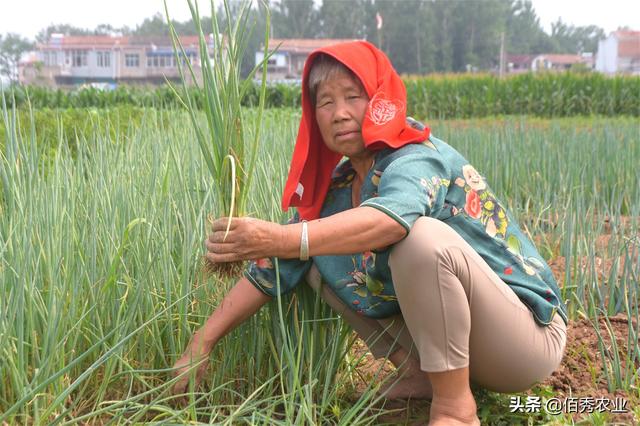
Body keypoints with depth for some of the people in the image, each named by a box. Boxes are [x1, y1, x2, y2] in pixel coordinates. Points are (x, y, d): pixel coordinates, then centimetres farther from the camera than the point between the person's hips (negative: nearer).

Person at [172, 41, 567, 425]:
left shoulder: (417, 158, -21)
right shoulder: (337, 186, 1)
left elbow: (391, 218, -45)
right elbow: (273, 269, -1)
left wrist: (284, 238, -58)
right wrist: (203, 342, -7)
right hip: (444, 329, 7)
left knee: (423, 236, -34)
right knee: (319, 259, -1)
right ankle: (424, 375, 1)